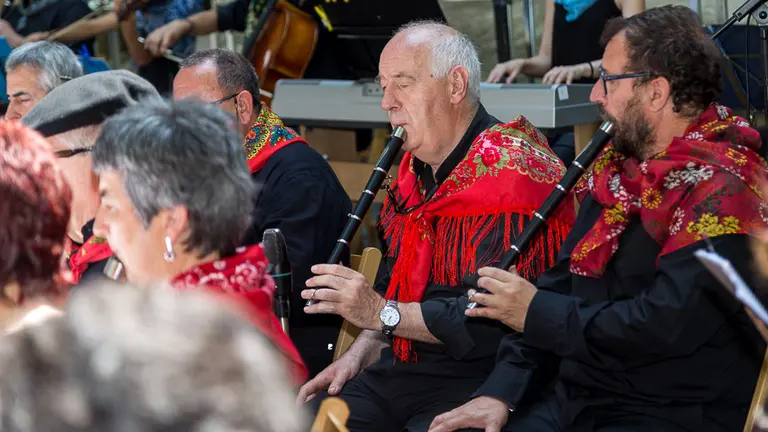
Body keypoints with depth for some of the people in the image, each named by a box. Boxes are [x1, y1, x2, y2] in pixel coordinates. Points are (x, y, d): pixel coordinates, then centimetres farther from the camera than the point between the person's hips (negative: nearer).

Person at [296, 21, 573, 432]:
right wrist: (360, 354, 8)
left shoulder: (512, 172, -16)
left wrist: (383, 314, -20)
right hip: (400, 371, 8)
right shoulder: (417, 167, 14)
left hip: (479, 380, -8)